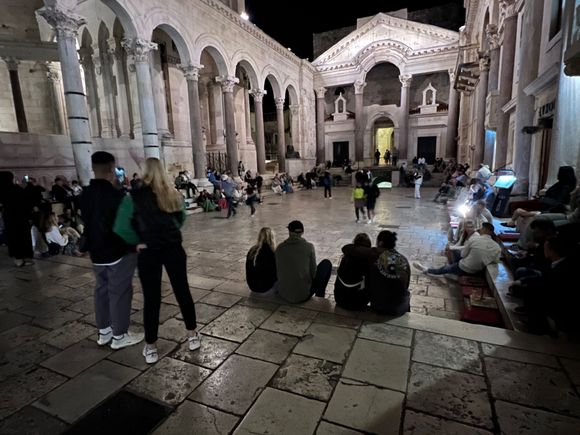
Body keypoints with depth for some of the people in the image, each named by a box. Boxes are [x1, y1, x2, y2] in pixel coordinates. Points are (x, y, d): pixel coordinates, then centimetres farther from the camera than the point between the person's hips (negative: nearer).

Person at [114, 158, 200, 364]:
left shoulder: (134, 198, -11)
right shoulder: (174, 195, -1)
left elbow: (121, 229, -12)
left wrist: (139, 242, 1)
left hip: (148, 252, -2)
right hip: (174, 248, 2)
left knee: (151, 298, 8)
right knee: (182, 291, 13)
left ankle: (150, 347, 23)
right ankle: (193, 335, 27)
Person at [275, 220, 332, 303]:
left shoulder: (279, 248, -2)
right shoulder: (308, 247, -11)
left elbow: (279, 271, 7)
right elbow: (313, 272, -4)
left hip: (282, 294, 4)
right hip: (302, 295, -4)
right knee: (327, 264, 13)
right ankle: (319, 297, 21)